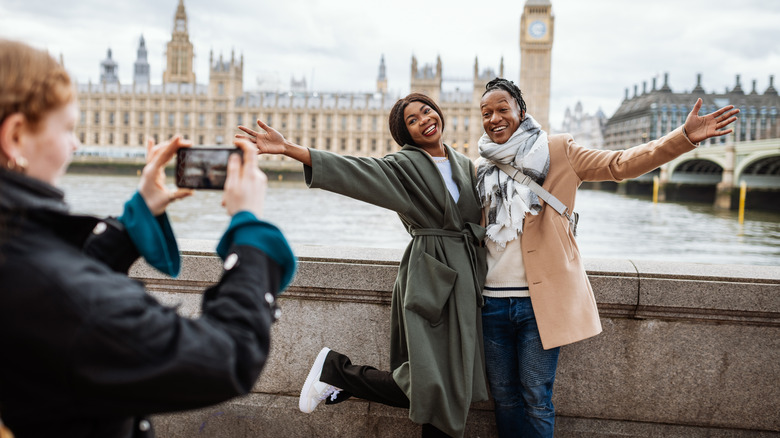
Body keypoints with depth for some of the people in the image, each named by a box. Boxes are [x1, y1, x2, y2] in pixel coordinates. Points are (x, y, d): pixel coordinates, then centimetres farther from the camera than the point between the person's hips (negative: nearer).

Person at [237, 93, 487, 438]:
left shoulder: (465, 166, 16)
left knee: (452, 385, 7)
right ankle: (337, 371, 8)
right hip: (429, 279, -6)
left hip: (465, 281, 6)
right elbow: (353, 168, -17)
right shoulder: (405, 165, -4)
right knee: (428, 386, -10)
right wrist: (288, 148, -27)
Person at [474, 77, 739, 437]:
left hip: (540, 299, -3)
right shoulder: (480, 168, 9)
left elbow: (619, 164, -7)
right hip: (491, 300, 3)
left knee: (536, 400, 5)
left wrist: (685, 136, -17)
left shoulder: (558, 151, 0)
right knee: (504, 398, 14)